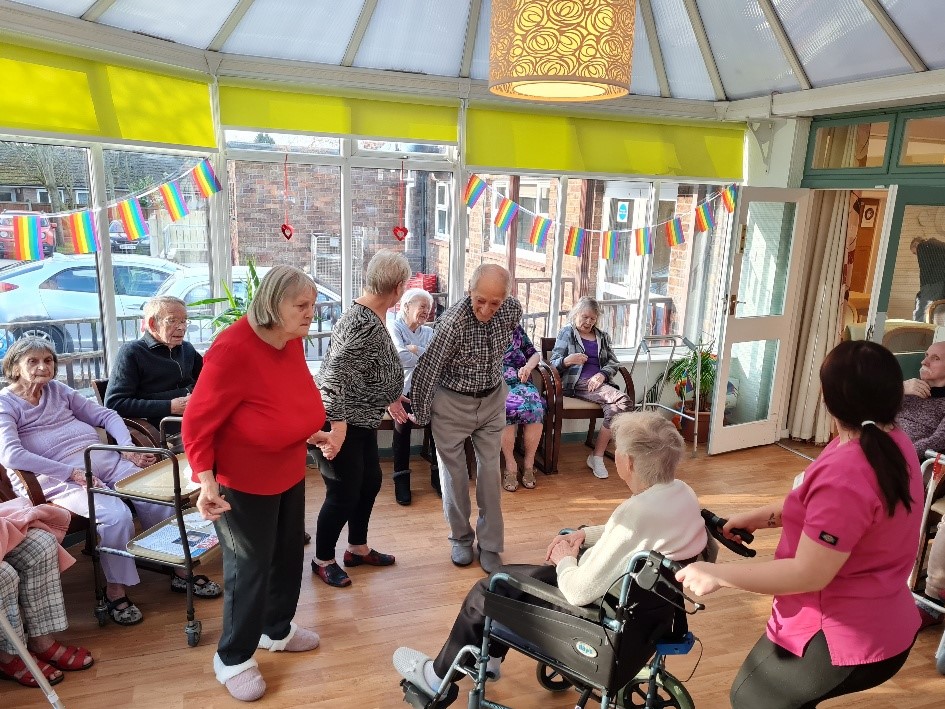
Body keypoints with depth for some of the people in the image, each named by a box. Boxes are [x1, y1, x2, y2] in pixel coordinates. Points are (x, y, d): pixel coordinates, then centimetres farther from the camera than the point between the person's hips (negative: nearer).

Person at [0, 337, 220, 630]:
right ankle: (115, 590, -8)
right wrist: (72, 473, -21)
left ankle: (180, 570, -2)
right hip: (58, 475, -5)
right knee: (116, 515, -29)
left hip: (103, 457, 5)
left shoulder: (58, 390, 19)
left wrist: (128, 446, -1)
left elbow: (105, 415, 19)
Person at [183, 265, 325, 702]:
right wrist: (206, 480, -29)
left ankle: (277, 630, 44)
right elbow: (197, 422, -23)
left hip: (289, 473, 8)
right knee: (249, 569, 6)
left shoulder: (292, 340, -5)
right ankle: (232, 658, 29)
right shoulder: (233, 350, -29)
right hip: (243, 481, -8)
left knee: (288, 555, 21)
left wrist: (309, 433, 11)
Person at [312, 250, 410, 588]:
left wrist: (389, 397, 27)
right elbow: (337, 374, -31)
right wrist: (338, 426, -30)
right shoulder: (364, 323, -26)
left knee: (369, 483, 20)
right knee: (344, 493, 4)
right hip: (341, 422, -10)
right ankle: (323, 560, 26)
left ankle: (358, 548, 39)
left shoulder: (371, 316, 5)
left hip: (362, 419, 10)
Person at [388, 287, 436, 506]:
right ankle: (401, 479, -17)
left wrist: (414, 349, -5)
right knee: (403, 419, -31)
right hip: (401, 389, -3)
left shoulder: (429, 332, 20)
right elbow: (402, 358, -10)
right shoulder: (394, 328, 6)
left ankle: (437, 473, -9)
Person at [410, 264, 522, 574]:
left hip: (492, 400, 4)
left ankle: (490, 544, 20)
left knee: (490, 471, 7)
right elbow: (427, 370, -21)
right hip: (453, 402, -4)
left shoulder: (513, 310, -13)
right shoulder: (453, 322, -30)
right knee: (454, 473, 8)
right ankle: (461, 537, 29)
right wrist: (421, 415, -10)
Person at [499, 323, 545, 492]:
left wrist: (527, 367, 2)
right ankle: (510, 466, -21)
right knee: (507, 410, -36)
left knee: (534, 408, -30)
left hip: (520, 382, 2)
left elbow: (534, 354, 24)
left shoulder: (516, 329, 19)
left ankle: (528, 464, -16)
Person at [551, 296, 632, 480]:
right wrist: (568, 361, -19)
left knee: (615, 408, -30)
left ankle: (597, 457, -17)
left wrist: (602, 374, -3)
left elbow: (613, 363, 19)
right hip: (577, 384, -5)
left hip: (598, 382, 5)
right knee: (623, 401, -29)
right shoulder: (567, 333, 11)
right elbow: (553, 364, 4)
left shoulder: (602, 336, 25)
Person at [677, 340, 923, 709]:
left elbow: (808, 574, -30)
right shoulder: (893, 443, -2)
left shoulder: (846, 475, -34)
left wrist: (716, 574, -24)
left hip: (846, 637, -9)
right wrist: (761, 516, 6)